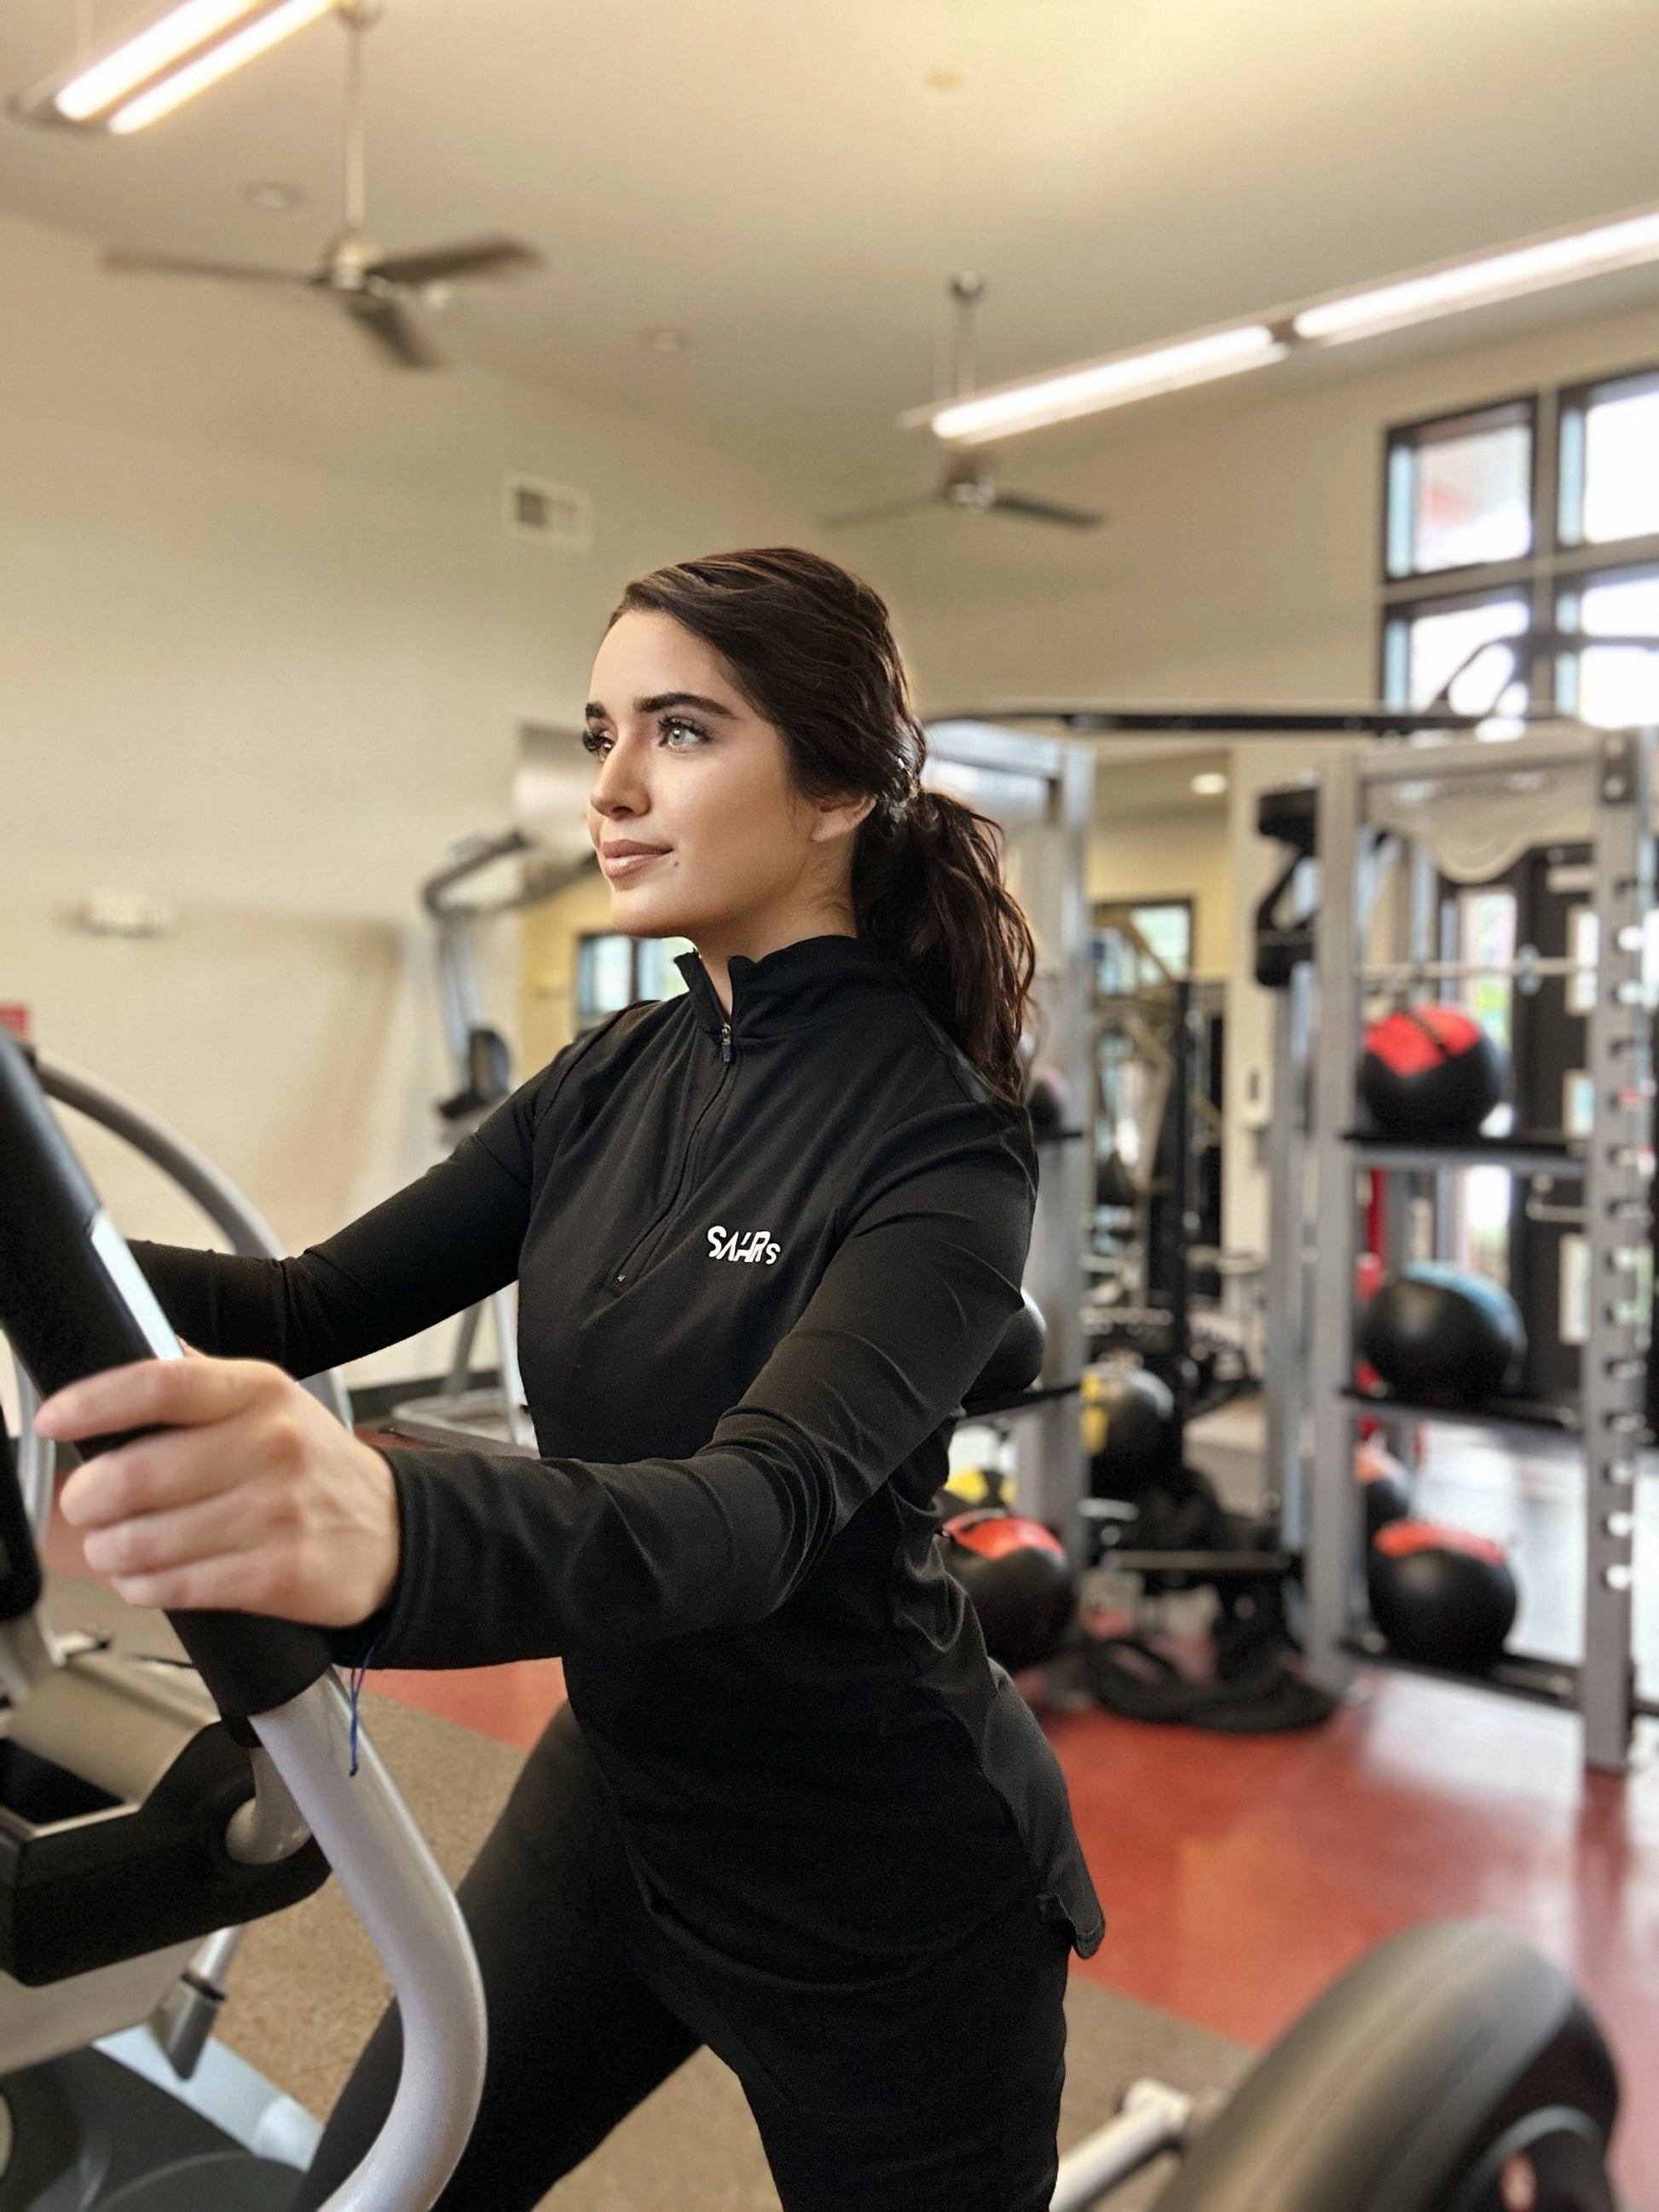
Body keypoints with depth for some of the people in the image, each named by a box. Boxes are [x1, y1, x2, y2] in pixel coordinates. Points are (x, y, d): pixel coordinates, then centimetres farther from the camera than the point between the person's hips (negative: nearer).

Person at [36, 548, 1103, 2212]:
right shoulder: (620, 1078, -2)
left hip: (879, 1898, -6)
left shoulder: (936, 1143, -23)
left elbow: (763, 1508, -38)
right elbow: (317, 1302, -3)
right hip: (613, 1797, 6)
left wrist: (392, 1528, -58)